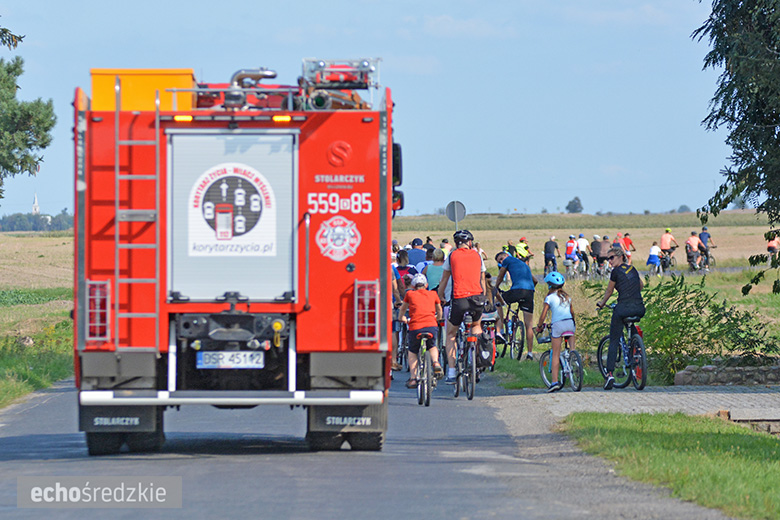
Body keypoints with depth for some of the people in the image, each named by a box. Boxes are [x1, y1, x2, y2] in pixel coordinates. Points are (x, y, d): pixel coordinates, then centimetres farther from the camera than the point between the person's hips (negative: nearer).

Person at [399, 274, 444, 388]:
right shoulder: (432, 294, 20)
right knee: (432, 346, 30)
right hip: (432, 326, 1)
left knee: (412, 352, 21)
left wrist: (402, 318, 55)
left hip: (415, 327, -1)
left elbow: (403, 309, 35)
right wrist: (438, 318, 59)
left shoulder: (410, 294, 17)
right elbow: (439, 309, 38)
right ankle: (436, 363, 1)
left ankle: (413, 378, 9)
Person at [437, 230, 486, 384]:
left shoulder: (452, 255, 6)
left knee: (451, 334, 12)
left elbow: (444, 280, 12)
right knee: (476, 325, 33)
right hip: (477, 297, 2)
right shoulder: (477, 256, 12)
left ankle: (451, 373, 3)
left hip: (459, 299, -2)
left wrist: (440, 297, 25)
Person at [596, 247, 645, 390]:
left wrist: (602, 303, 27)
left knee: (613, 341, 0)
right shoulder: (633, 269, 18)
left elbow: (609, 291, 10)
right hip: (639, 309, 5)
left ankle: (610, 373, -10)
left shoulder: (616, 272, 0)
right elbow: (641, 285, 35)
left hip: (624, 308, -5)